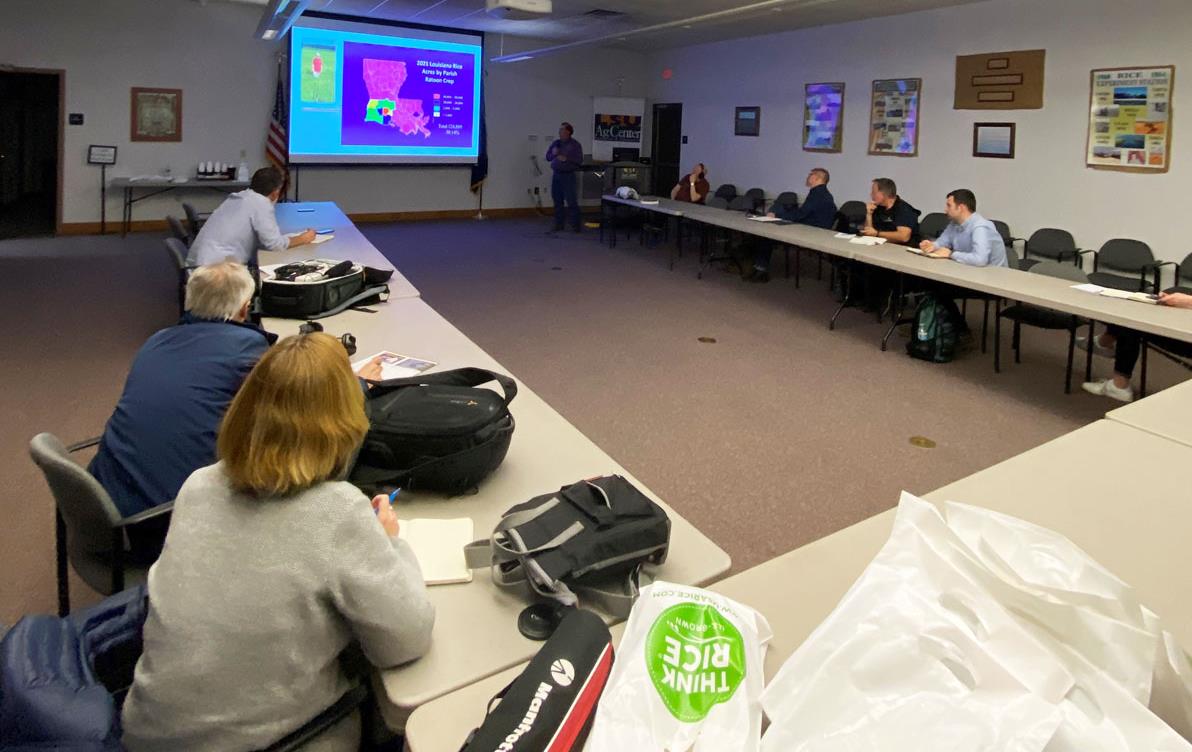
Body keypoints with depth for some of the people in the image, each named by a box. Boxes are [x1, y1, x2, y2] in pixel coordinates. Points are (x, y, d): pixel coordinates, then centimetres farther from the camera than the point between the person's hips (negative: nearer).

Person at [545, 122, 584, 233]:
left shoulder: (575, 145, -3)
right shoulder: (555, 143, 13)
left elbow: (579, 160, -9)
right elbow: (547, 157, 17)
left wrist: (566, 159, -18)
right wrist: (553, 153, -5)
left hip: (568, 176, -6)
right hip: (556, 175, 6)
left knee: (571, 202, -8)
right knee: (557, 201, 9)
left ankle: (575, 226, -3)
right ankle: (559, 225, 17)